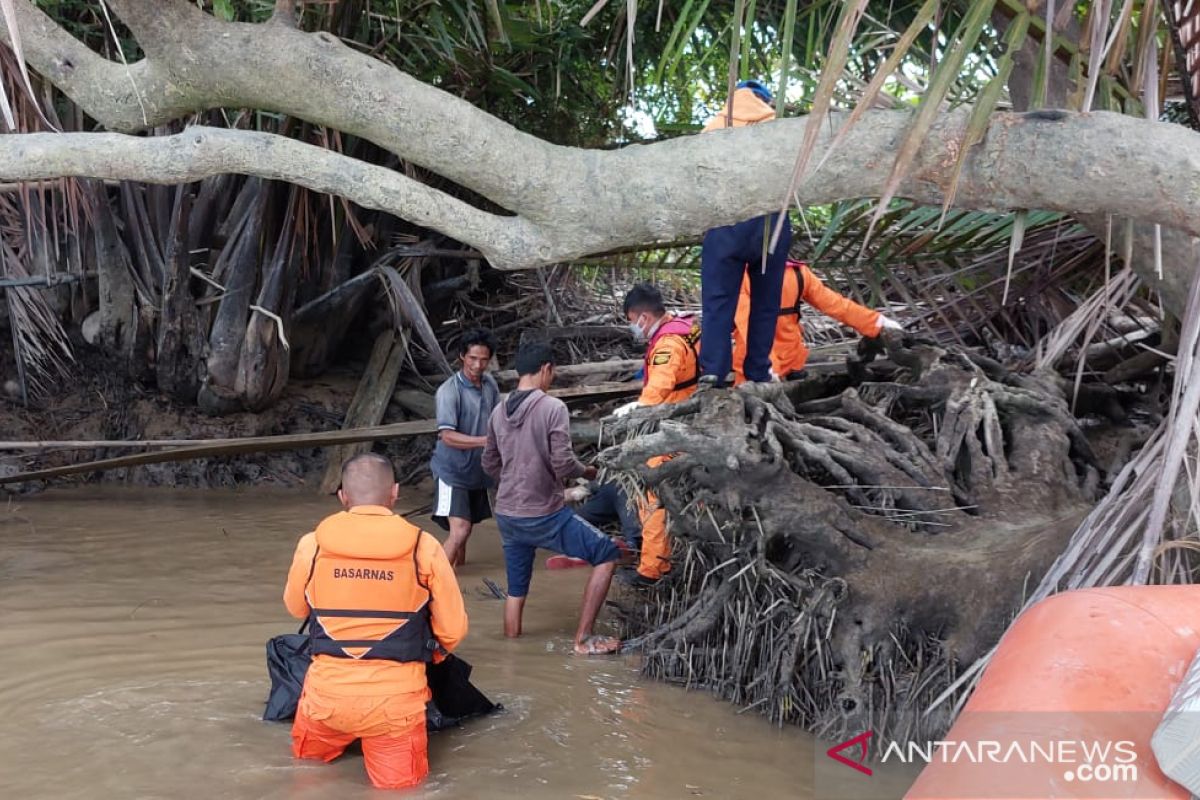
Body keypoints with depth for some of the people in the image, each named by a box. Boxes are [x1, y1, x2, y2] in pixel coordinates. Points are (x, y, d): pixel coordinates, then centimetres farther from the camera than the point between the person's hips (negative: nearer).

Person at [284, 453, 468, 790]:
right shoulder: (425, 548, -9)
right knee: (400, 780, 11)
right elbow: (453, 630, -1)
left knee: (307, 754, 32)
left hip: (328, 691, 3)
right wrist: (429, 655, 20)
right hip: (394, 695, -3)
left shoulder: (312, 545, -5)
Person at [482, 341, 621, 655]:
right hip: (544, 515, -7)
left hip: (507, 515, 7)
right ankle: (583, 638, 2)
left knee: (515, 589, 18)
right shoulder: (553, 408, -14)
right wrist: (587, 472, 1)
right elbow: (563, 464, -18)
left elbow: (489, 463, 15)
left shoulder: (499, 412, 6)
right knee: (607, 555, 4)